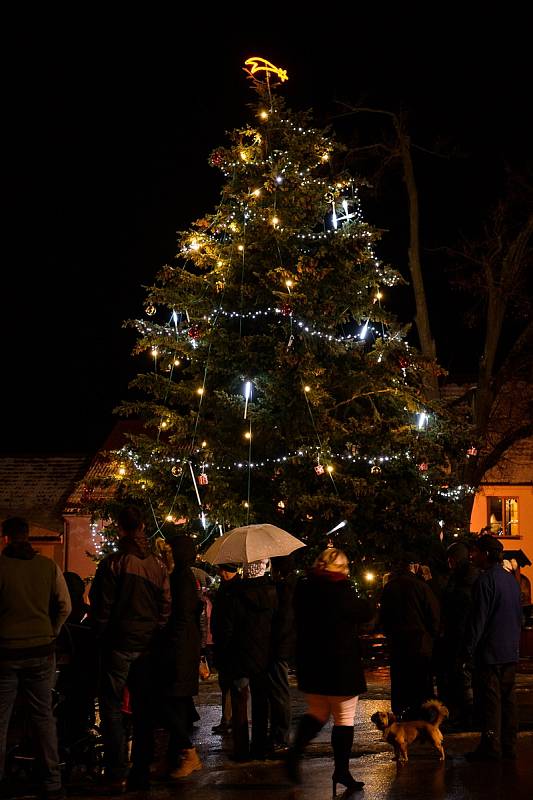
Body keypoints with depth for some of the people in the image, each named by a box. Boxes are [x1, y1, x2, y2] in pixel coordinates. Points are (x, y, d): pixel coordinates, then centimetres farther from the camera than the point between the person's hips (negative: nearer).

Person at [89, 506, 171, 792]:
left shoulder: (112, 564, -11)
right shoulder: (158, 565, 3)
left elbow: (100, 606, -8)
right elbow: (166, 607, 5)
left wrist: (100, 634, 5)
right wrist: (155, 635, 12)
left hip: (119, 643, -5)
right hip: (147, 645, 5)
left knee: (111, 707, 1)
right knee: (143, 709, 11)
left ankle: (117, 775, -4)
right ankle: (141, 773, 14)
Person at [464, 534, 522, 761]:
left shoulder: (485, 580, -14)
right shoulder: (511, 579, 12)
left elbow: (478, 619, -15)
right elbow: (519, 615, 18)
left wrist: (469, 648, -10)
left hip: (490, 651, -8)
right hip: (511, 651, 8)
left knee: (490, 700, -4)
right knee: (507, 697, 11)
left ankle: (490, 747, -2)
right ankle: (509, 745, 14)